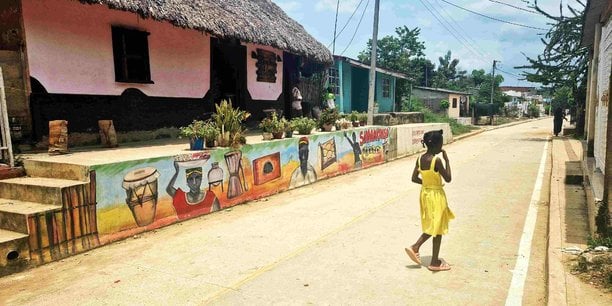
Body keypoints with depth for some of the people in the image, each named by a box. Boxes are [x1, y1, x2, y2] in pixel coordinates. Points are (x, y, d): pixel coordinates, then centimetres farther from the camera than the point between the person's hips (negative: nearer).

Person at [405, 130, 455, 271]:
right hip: (436, 195, -7)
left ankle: (415, 247, 16)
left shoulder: (420, 158, -1)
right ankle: (435, 262, 16)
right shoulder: (436, 160, -21)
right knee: (438, 228, 6)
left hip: (425, 193, 7)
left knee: (431, 226, 23)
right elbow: (448, 179, -15)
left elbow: (414, 178, 4)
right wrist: (446, 160, -9)